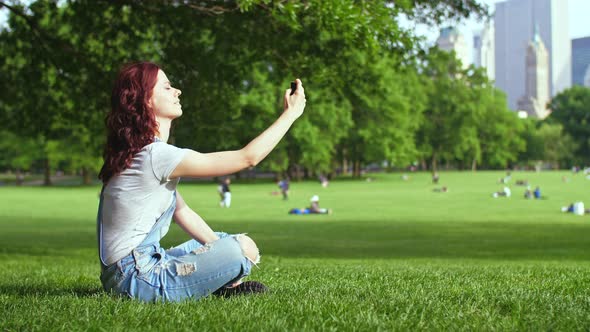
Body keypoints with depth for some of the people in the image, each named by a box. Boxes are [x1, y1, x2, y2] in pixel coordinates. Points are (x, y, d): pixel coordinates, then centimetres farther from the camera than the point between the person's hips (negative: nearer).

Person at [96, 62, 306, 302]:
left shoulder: (137, 154, 13)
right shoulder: (157, 156, -19)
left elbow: (182, 211, 16)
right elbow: (248, 157, -15)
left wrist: (219, 245, 9)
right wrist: (291, 114, -5)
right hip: (136, 279, -11)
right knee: (244, 248, -18)